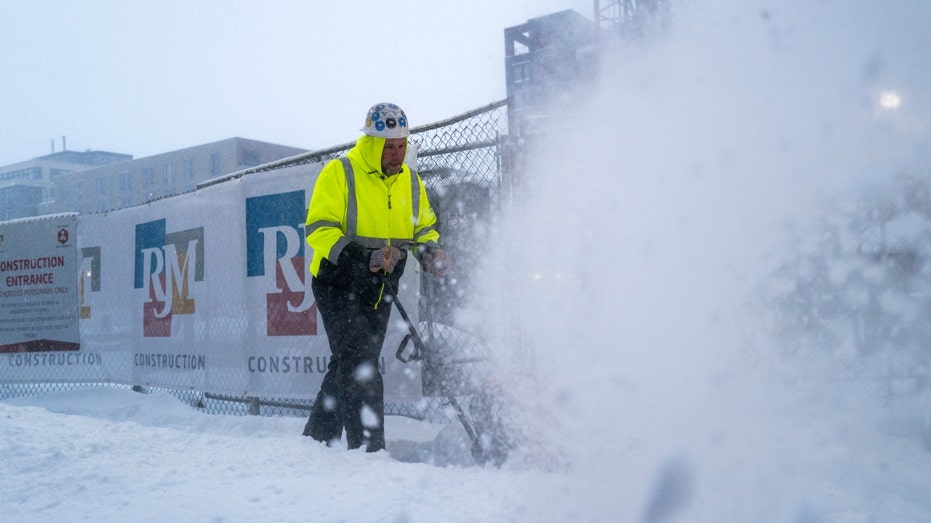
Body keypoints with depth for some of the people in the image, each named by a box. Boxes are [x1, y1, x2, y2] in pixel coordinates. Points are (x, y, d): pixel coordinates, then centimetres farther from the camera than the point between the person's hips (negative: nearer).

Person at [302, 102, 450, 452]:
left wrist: (431, 251, -6)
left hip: (380, 290, 6)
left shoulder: (410, 181, 6)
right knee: (359, 369, -14)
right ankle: (369, 447, -11)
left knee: (349, 366, 14)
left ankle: (318, 438, 29)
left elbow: (424, 226, 17)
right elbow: (319, 229, -17)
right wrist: (358, 256, -32)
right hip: (339, 285, -6)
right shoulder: (339, 173, -13)